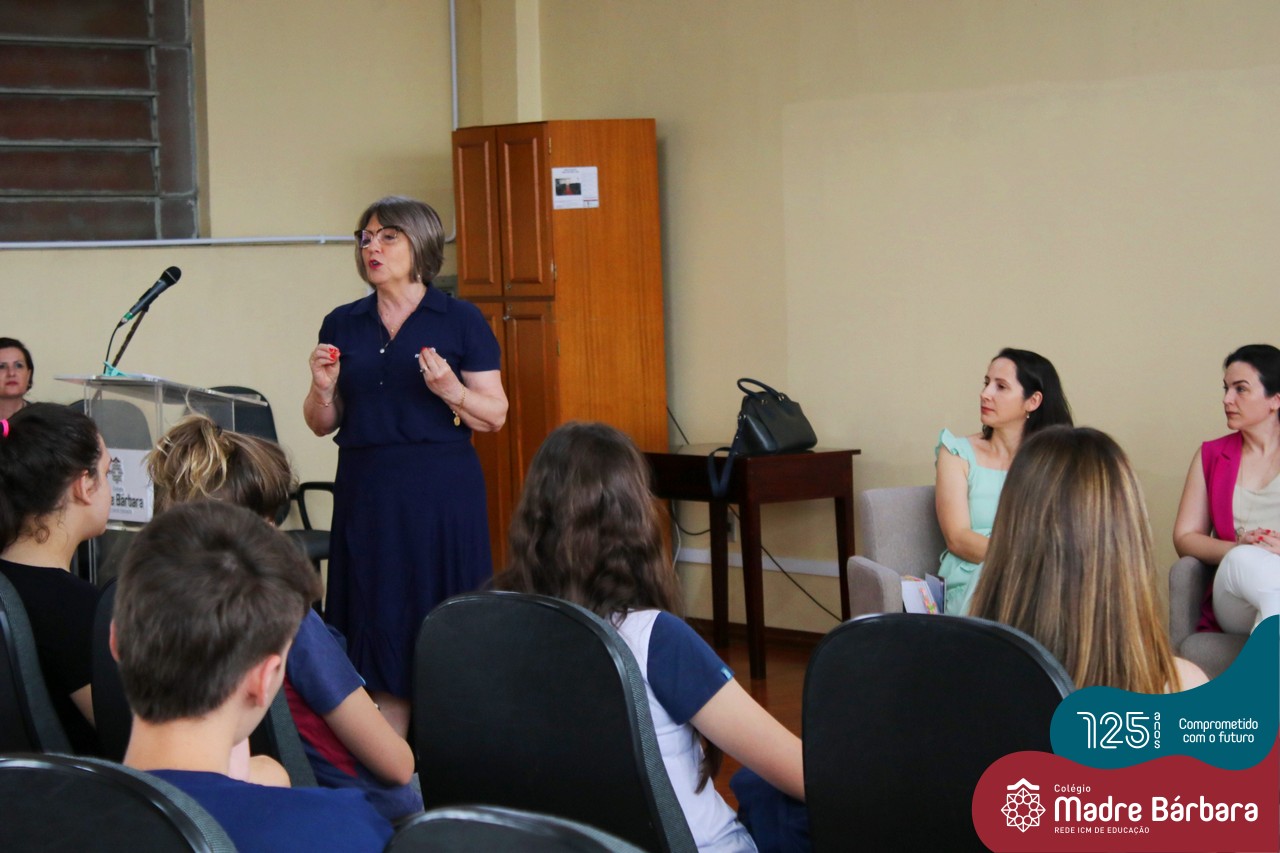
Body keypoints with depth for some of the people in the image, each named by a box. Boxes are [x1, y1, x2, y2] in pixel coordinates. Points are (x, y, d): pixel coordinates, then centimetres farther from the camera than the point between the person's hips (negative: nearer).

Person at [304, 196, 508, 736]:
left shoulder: (460, 321, 1)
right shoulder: (342, 325, 10)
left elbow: (495, 417, -1)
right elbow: (322, 425, 14)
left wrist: (450, 390, -18)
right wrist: (323, 389, -5)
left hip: (441, 494, -3)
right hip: (366, 494, 3)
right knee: (379, 630, 3)